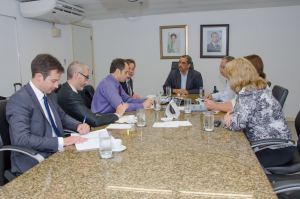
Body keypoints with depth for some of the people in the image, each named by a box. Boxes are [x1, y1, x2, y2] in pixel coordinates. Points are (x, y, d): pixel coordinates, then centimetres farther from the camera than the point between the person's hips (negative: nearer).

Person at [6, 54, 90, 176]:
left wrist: (78, 125, 5)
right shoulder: (19, 100, -14)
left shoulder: (51, 95, 11)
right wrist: (61, 141, -27)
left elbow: (62, 116, 26)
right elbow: (22, 139, -23)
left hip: (57, 153, 8)